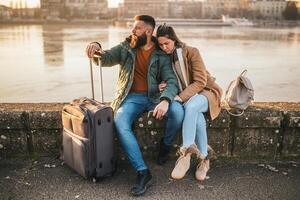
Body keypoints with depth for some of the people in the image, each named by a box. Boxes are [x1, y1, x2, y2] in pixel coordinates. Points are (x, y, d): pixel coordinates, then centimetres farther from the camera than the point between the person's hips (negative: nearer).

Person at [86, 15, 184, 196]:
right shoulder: (126, 47, 8)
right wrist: (97, 48, -25)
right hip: (131, 97, 1)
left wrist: (165, 100, -32)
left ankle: (166, 145, 2)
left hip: (154, 96, 0)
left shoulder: (161, 55, 1)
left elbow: (172, 81, -11)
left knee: (177, 110, -30)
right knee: (120, 123, -31)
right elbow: (105, 59, 0)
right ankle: (143, 172, -28)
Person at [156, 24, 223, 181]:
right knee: (196, 115, -33)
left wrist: (181, 97, -29)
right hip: (184, 97, 3)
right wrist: (162, 87, -13)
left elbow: (200, 81, -18)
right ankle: (204, 157, -22)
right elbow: (170, 82, 13)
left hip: (205, 91, -3)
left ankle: (186, 153, -33)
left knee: (191, 106, -38)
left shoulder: (191, 52, -11)